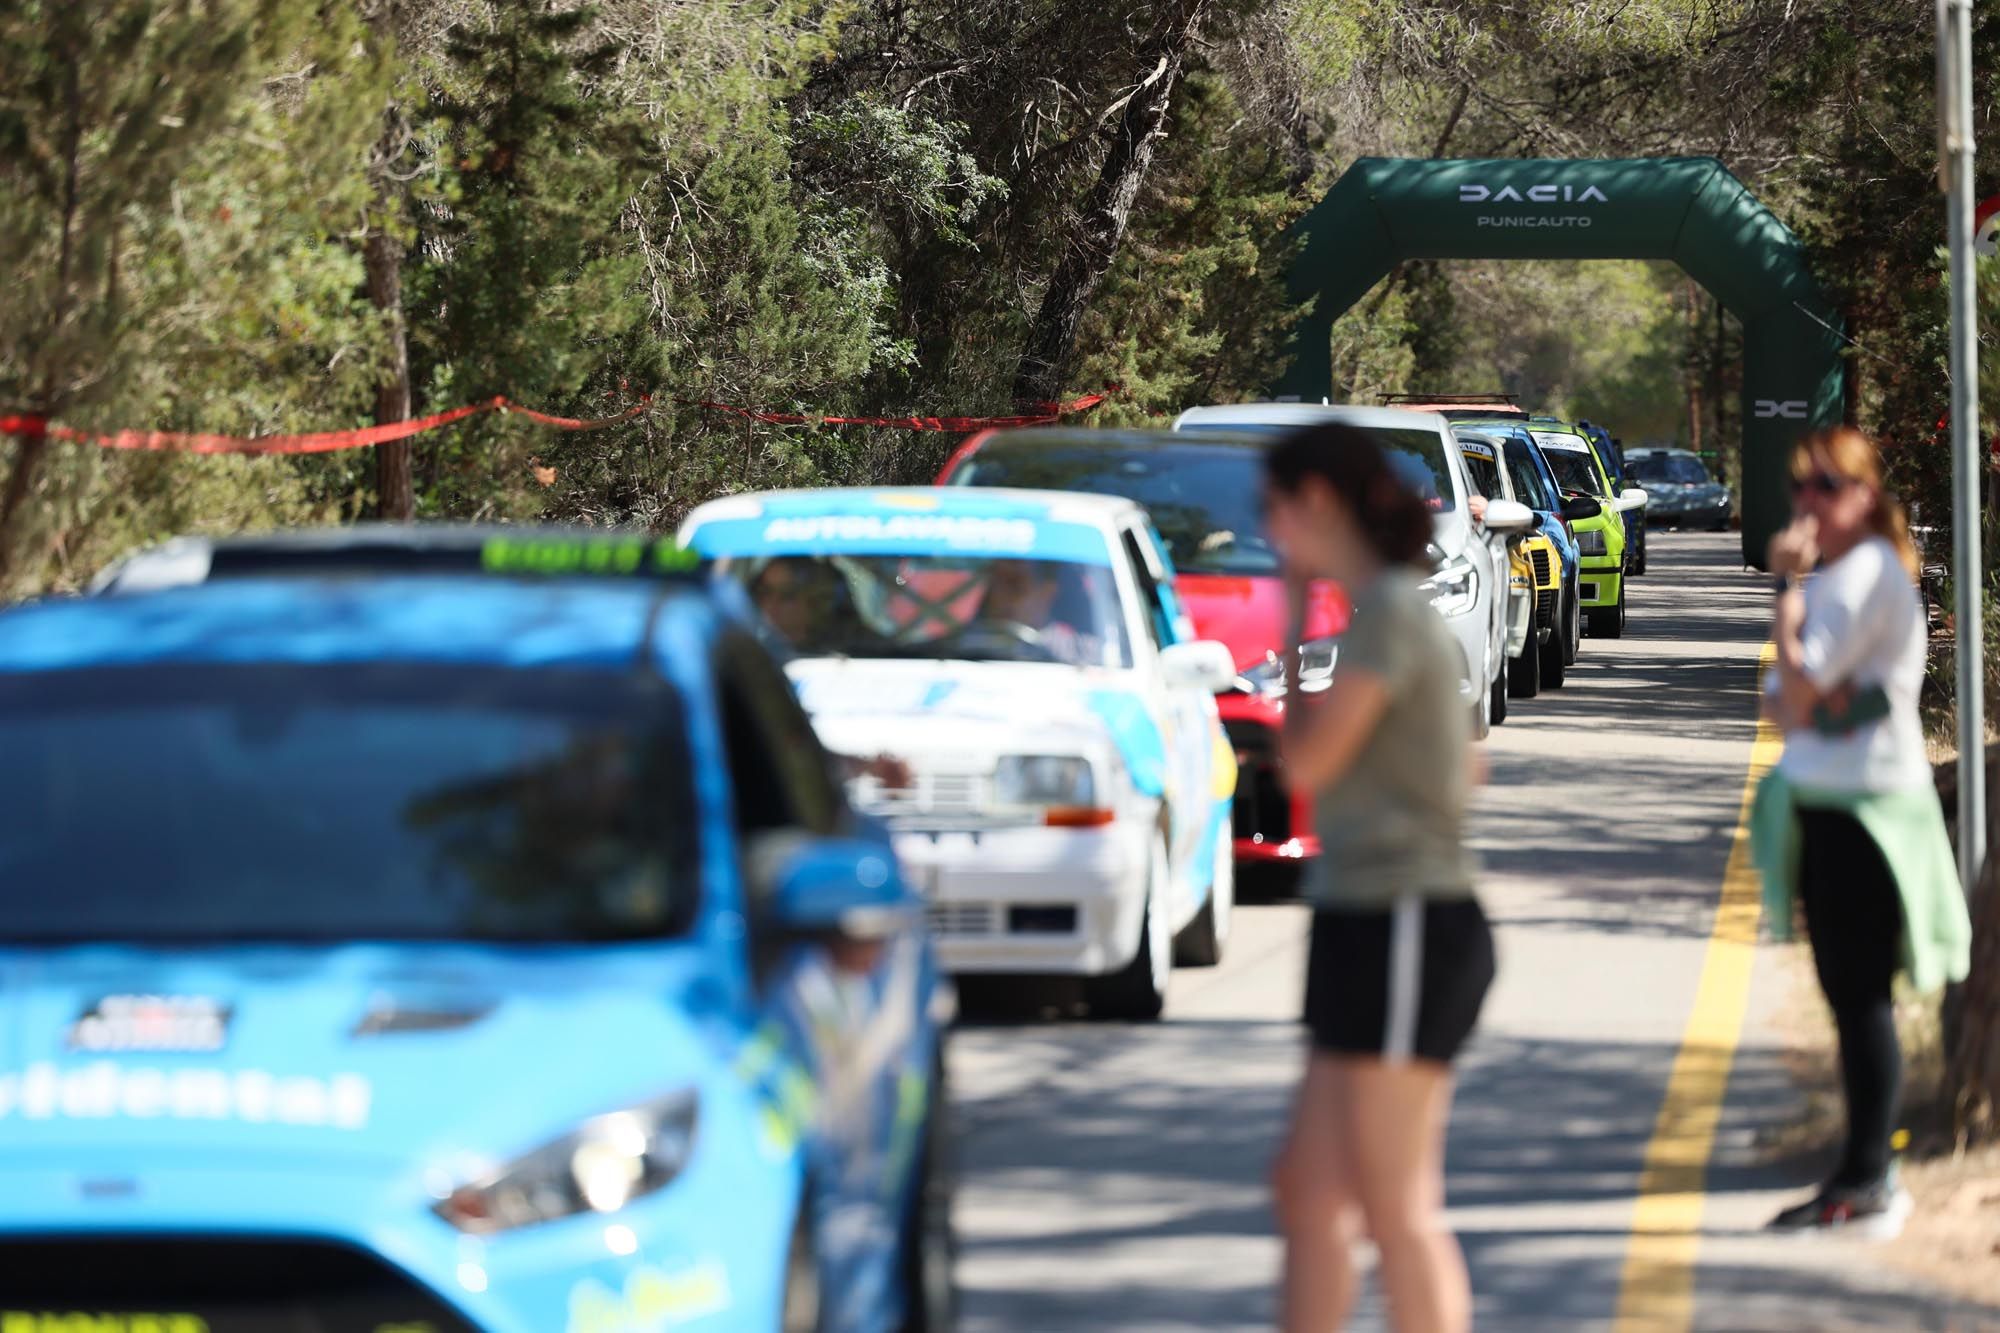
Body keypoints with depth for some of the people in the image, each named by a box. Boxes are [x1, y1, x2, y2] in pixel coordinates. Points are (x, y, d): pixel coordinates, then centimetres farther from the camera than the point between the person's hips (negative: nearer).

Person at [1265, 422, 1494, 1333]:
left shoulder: (1387, 612, -14)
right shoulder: (1399, 610, 15)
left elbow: (1306, 762, -14)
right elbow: (1467, 770, 24)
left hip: (1402, 931, -10)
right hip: (1370, 926, 10)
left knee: (1398, 1211, -5)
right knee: (1308, 1189, 12)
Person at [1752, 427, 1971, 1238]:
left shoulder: (1869, 574, -14)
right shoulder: (1830, 576, 16)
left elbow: (1799, 684, -21)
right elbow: (1782, 704, 14)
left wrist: (1787, 586, -12)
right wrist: (1806, 702, -9)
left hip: (1866, 807, -10)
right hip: (1815, 800, 10)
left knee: (1861, 995, -7)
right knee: (1845, 995, 11)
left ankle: (1868, 1179, -4)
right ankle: (1861, 1178, 16)